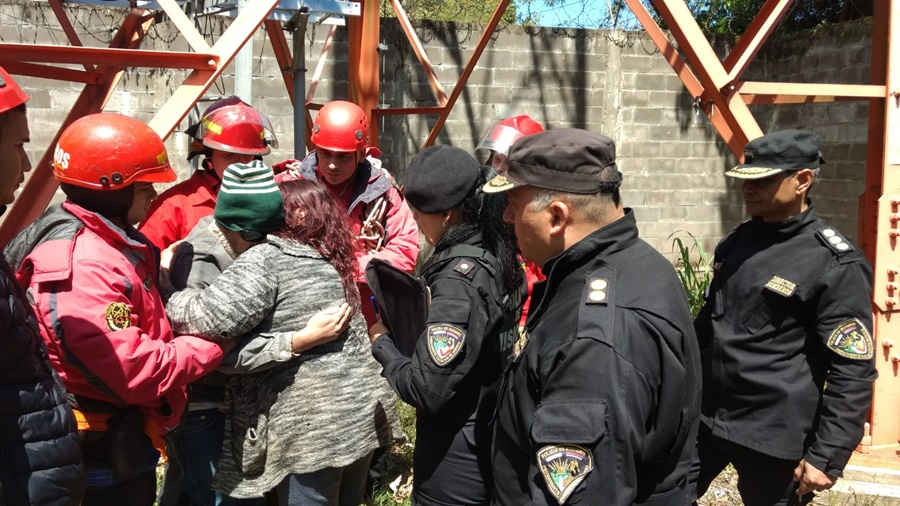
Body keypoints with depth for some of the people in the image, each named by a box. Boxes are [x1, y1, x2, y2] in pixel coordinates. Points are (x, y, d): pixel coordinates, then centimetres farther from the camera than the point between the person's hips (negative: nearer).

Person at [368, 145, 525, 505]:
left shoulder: (459, 278, -26)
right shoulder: (495, 256, 0)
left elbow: (426, 390, -27)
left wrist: (381, 343, -11)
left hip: (455, 457, -8)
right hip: (489, 438, 8)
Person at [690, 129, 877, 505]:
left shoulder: (835, 266, -14)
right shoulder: (735, 242, 7)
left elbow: (853, 373, -14)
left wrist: (827, 456, -15)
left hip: (773, 437, -6)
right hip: (704, 417, 6)